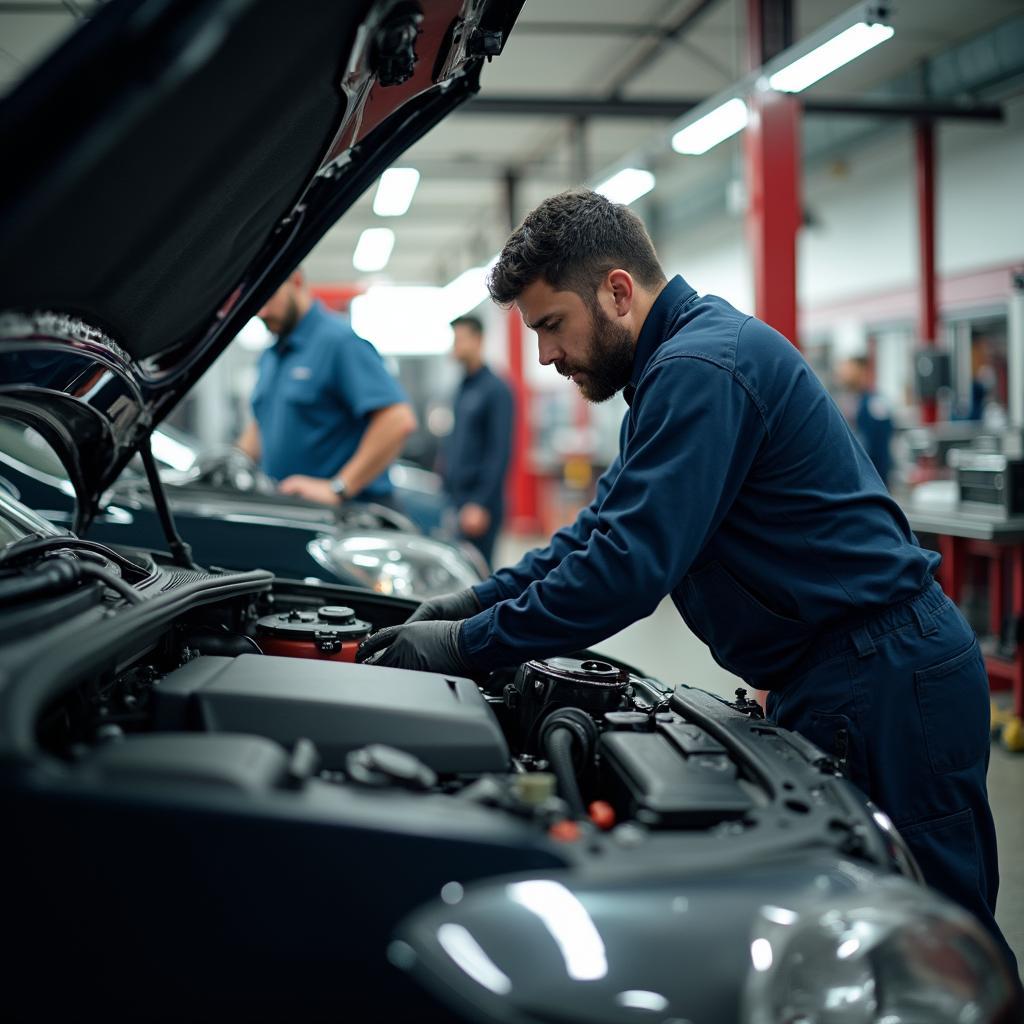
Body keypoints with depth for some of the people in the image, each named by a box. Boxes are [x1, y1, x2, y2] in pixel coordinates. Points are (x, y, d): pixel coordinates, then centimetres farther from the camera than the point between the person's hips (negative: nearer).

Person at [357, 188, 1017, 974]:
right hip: (837, 674, 11)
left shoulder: (701, 369, -19)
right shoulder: (678, 362, 16)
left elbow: (629, 567, -24)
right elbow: (609, 525, 22)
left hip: (883, 681, -11)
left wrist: (469, 645, -15)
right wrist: (476, 603, 14)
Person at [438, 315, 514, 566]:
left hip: (478, 504, -8)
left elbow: (500, 452, -14)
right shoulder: (462, 388, 15)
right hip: (453, 499, 8)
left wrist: (481, 504, -17)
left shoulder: (495, 389, -8)